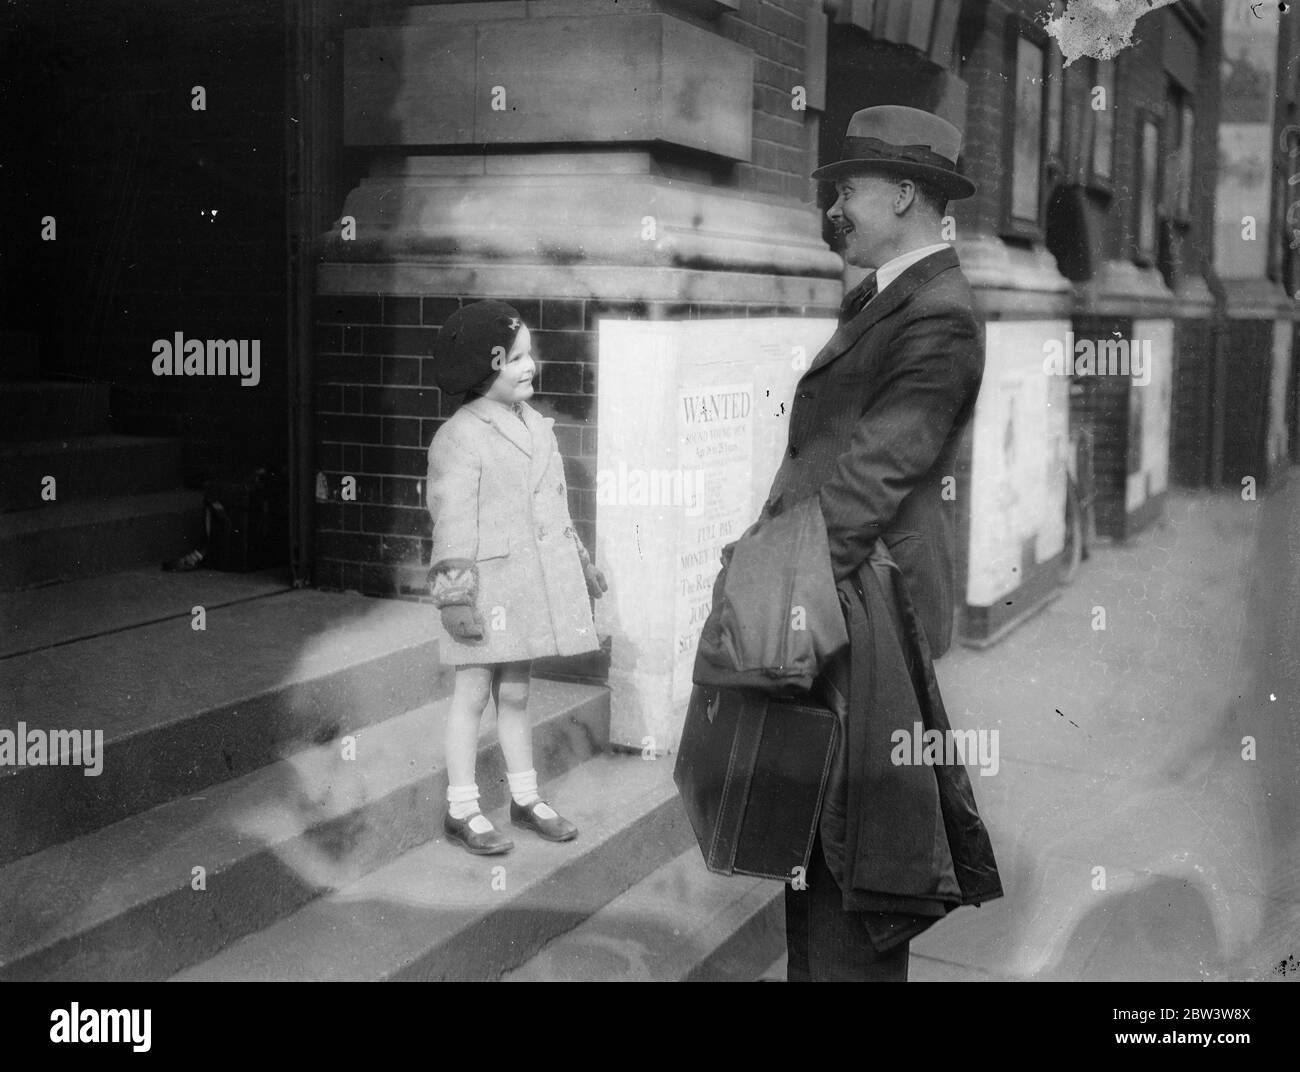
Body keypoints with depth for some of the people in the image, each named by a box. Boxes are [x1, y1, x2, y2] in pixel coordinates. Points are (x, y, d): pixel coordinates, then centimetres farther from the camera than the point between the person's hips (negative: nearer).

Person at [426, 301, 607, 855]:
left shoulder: (535, 425, 10)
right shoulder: (459, 437, -13)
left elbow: (555, 501, 20)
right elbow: (452, 522, -15)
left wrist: (580, 561, 22)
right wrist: (455, 594, -18)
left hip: (531, 578, 7)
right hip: (487, 581, -7)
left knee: (515, 691, 16)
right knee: (473, 691, 3)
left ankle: (525, 798, 27)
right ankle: (461, 810, 13)